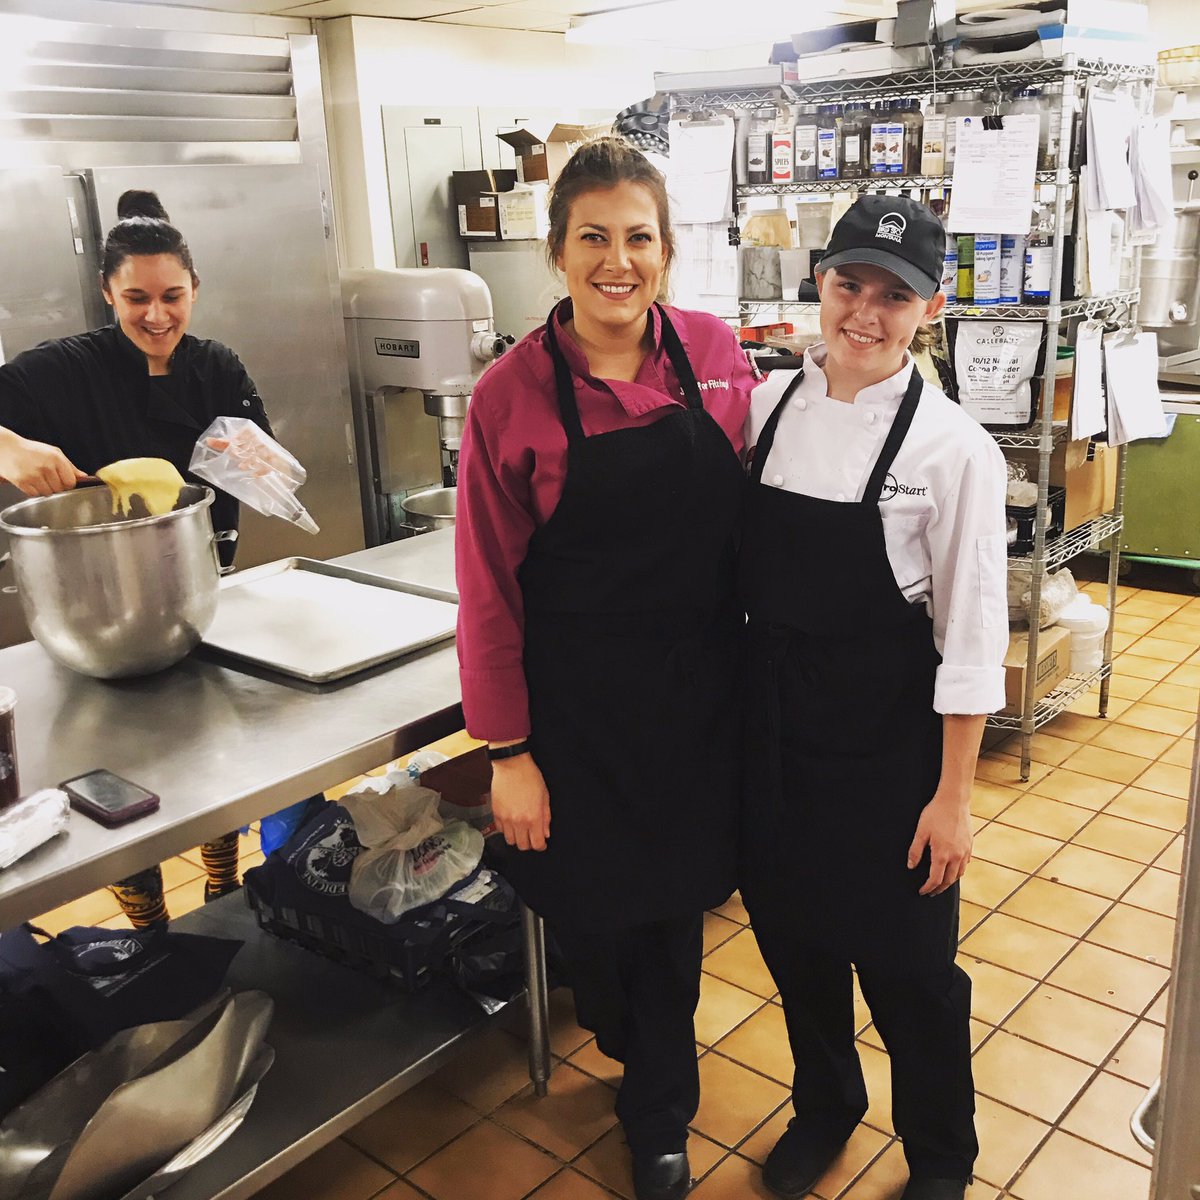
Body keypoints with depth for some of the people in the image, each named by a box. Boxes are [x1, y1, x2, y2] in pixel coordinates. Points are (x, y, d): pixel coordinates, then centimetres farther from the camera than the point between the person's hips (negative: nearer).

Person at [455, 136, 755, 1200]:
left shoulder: (714, 354, -4)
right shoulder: (512, 393, -12)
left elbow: (745, 515, 7)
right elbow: (488, 590, -8)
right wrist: (508, 752, -7)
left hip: (699, 693, 3)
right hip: (577, 707, -2)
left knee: (674, 900, 15)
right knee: (590, 906, 11)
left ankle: (658, 1114, 43)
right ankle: (639, 1049, 49)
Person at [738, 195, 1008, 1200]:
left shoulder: (953, 449, -14)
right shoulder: (768, 405, -1)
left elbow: (970, 636, -11)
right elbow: (735, 563, 7)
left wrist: (953, 795, -9)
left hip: (887, 738, -4)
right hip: (774, 720, 5)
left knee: (906, 963, 10)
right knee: (790, 928, 19)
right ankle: (824, 1105, 47)